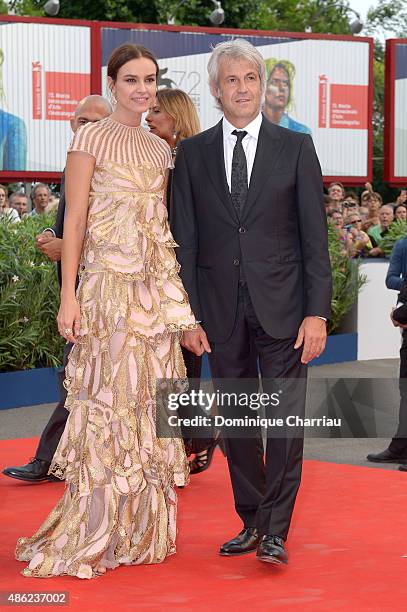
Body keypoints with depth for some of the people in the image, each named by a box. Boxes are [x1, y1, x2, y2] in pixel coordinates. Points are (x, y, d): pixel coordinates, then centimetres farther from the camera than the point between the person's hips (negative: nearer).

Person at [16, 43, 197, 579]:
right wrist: (68, 296, -14)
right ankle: (90, 536, 4)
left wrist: (178, 295, 10)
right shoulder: (91, 139, -3)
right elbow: (74, 219, -7)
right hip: (109, 283, -6)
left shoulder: (160, 149, 14)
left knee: (149, 403, 7)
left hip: (158, 288, 6)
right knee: (107, 402, -5)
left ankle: (142, 530, 16)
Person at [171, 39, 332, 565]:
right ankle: (250, 522, 19)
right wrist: (189, 315, -1)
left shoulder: (295, 148, 2)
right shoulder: (191, 154, 6)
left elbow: (314, 236, 0)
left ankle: (275, 531, 2)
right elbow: (184, 241, 6)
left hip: (282, 305, -2)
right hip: (221, 309, 2)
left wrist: (317, 312, -7)